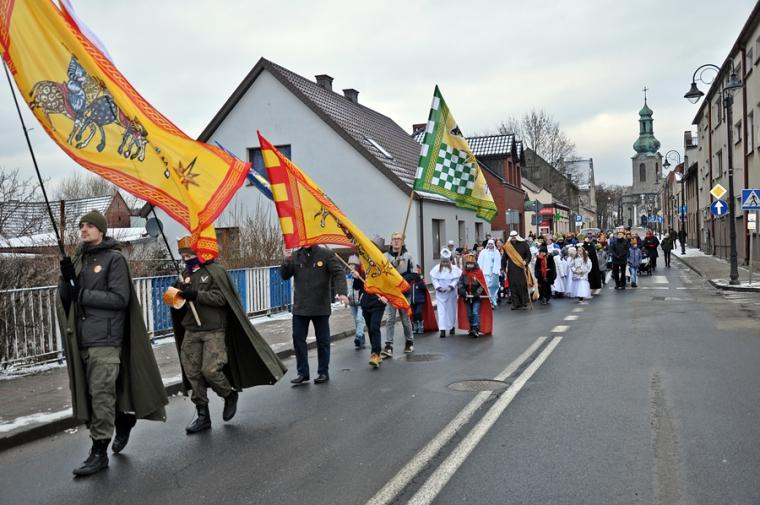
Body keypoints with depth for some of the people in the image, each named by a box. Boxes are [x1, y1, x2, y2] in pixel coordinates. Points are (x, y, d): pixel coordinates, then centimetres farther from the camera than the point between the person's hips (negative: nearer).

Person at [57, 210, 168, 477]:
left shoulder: (114, 259, -5)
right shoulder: (79, 260, 15)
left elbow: (120, 298, -12)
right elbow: (65, 299, 12)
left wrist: (83, 294, -12)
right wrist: (66, 279, -7)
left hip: (105, 337, -7)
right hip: (83, 337, 7)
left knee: (101, 393, -7)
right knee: (92, 391, 13)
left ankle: (99, 452, -1)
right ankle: (123, 422, 35)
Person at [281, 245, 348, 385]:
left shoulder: (326, 254, -3)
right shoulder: (295, 256, 6)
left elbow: (338, 273, -9)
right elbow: (284, 276, 5)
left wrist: (341, 292, -23)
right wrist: (287, 261, -12)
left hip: (321, 307, -3)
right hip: (300, 307, 3)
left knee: (323, 340, 7)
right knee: (298, 339, 2)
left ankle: (323, 372, 19)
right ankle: (303, 373, 12)